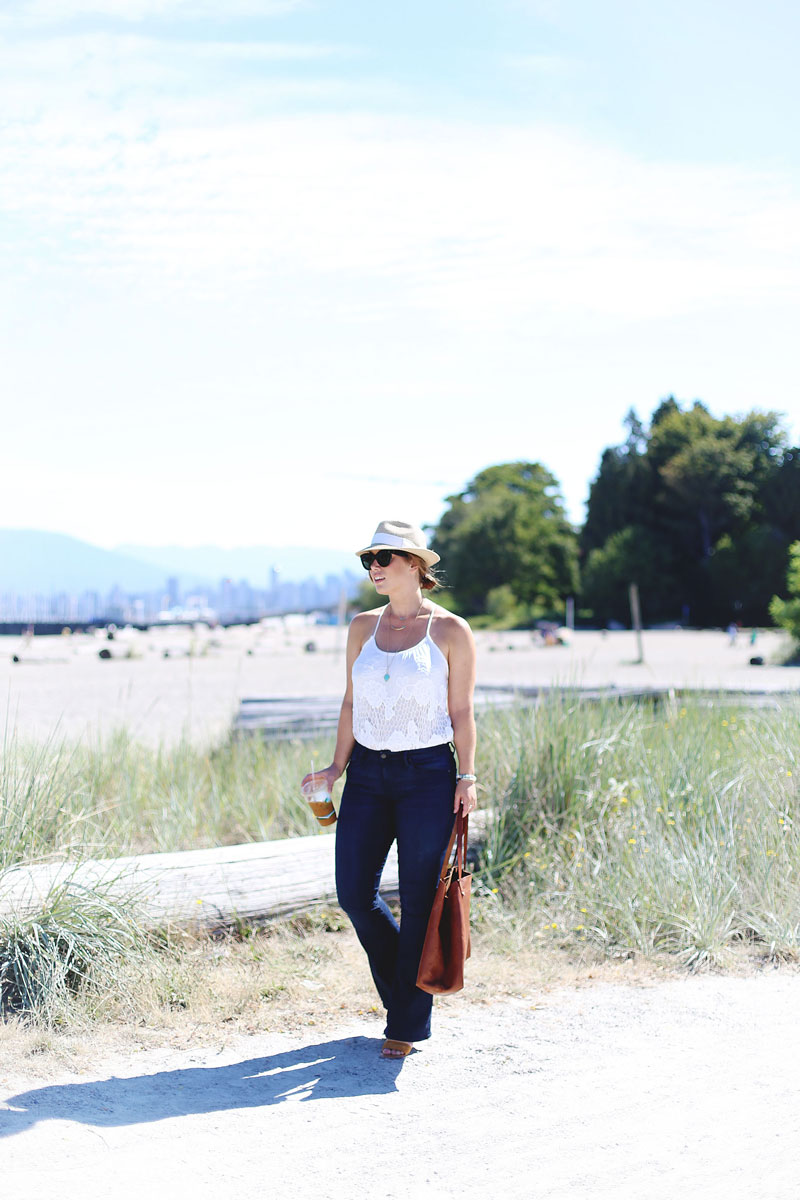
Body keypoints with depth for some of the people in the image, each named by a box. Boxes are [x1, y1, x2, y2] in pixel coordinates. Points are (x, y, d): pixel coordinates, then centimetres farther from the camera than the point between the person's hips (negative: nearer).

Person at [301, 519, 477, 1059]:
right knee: (354, 893, 2)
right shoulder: (363, 626, 9)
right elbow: (351, 703, 12)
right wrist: (337, 766, 4)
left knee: (419, 901, 0)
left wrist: (466, 777, -7)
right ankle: (402, 989, 28)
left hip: (427, 773, -4)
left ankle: (408, 1024, 12)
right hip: (368, 773, 4)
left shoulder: (451, 631, -2)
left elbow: (462, 713, 0)